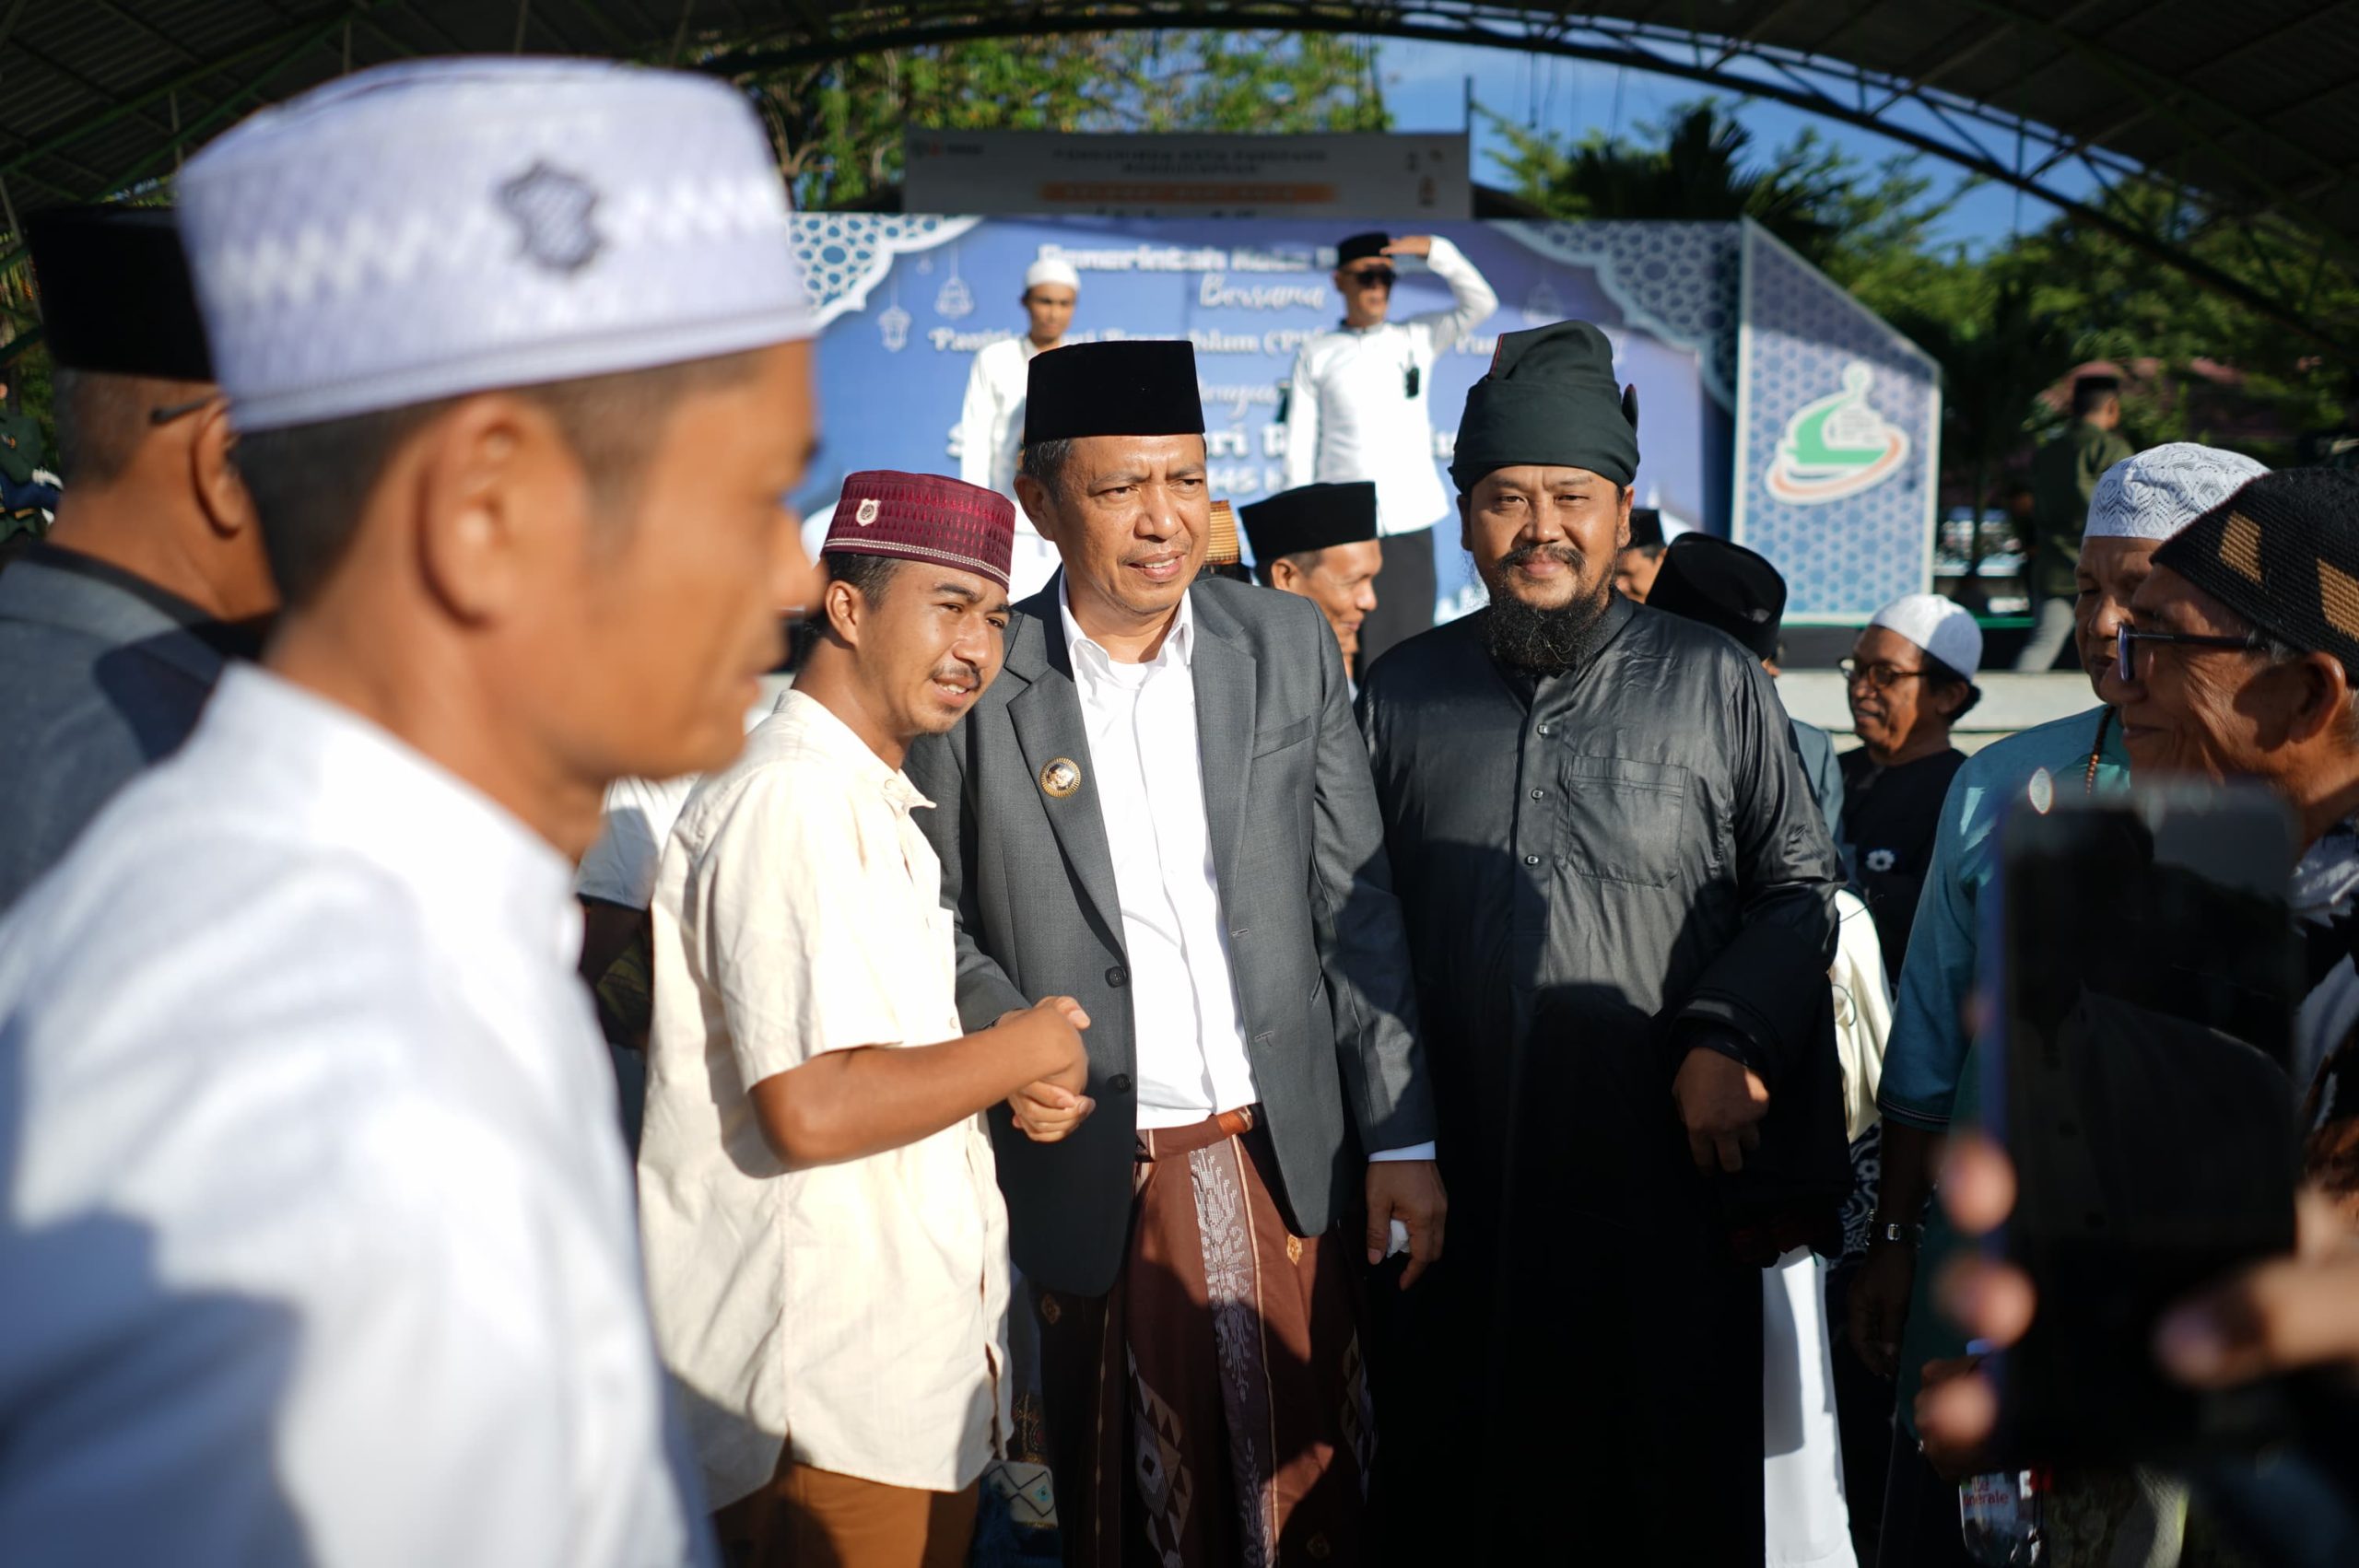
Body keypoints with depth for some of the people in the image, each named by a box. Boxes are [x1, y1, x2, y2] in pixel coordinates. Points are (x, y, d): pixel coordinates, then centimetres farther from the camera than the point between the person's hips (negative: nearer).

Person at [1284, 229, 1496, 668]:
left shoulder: (1417, 339, 11)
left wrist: (1434, 251, -10)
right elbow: (1301, 446, 3)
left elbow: (1480, 303, 2)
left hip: (1409, 520, 2)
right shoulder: (1316, 355, 6)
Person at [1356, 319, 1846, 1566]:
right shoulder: (1400, 693, 7)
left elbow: (1799, 891, 4)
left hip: (1670, 1187, -1)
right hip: (1456, 1194, 2)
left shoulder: (1718, 686, 1)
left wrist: (1729, 1038, -13)